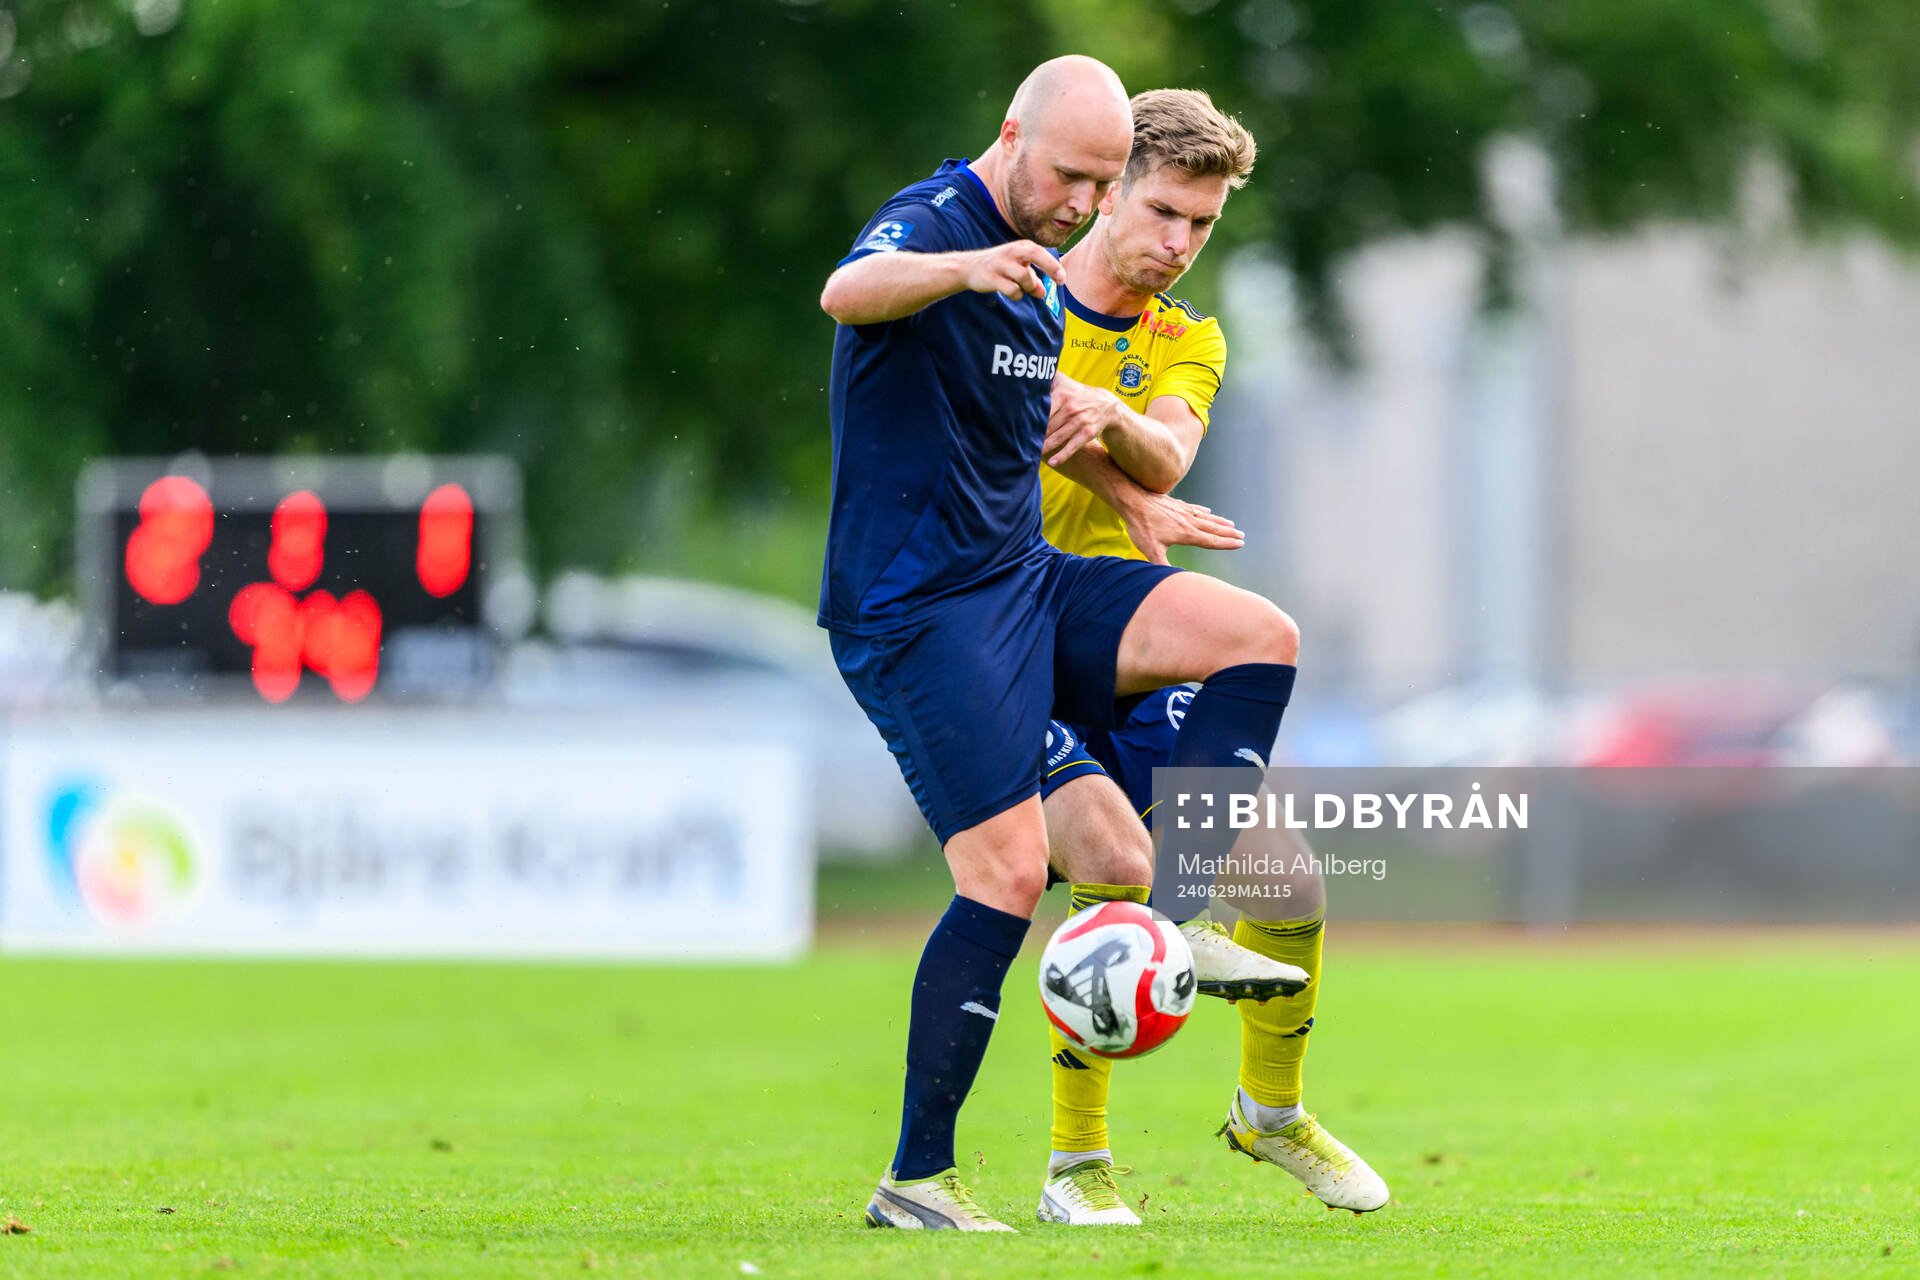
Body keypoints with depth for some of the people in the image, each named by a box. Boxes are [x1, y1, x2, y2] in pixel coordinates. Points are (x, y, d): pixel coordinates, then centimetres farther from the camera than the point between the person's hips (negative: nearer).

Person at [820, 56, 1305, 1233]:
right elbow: (849, 292, -40)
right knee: (1011, 871, -16)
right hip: (915, 607, -8)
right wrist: (964, 268, -59)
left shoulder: (1046, 284, 14)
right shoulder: (932, 224, -14)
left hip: (1024, 580, 9)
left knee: (1261, 638, -6)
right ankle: (915, 1181, -11)